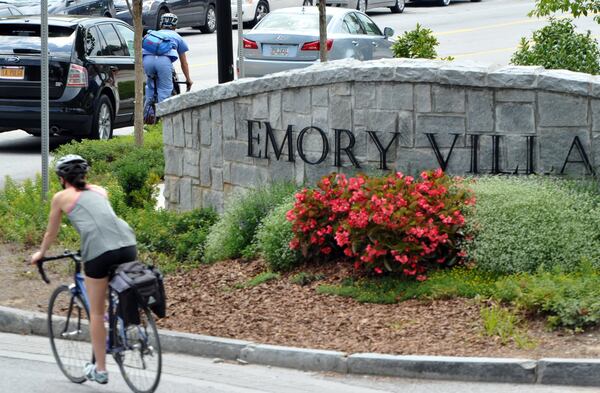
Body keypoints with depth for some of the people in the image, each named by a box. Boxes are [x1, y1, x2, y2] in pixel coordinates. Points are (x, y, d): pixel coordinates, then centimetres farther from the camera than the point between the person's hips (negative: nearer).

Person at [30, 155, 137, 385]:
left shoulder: (61, 197, 18)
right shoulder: (99, 191, 29)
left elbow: (51, 233, 30)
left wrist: (40, 254, 49)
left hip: (98, 250, -4)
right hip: (127, 243, 4)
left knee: (97, 312, 10)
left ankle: (100, 370, 16)